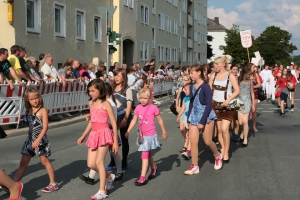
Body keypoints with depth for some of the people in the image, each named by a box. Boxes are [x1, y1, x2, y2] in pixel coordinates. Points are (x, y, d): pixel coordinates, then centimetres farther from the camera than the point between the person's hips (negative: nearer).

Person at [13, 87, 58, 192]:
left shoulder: (43, 110, -10)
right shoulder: (28, 111, 7)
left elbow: (45, 127, -16)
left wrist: (38, 140, -23)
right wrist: (33, 140, 9)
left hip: (41, 140, -6)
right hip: (30, 140, 6)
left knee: (45, 161, 2)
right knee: (23, 163, 7)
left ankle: (53, 184, 13)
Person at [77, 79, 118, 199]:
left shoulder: (105, 104, -9)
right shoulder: (91, 104, 11)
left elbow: (114, 123, -9)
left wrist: (115, 142, -11)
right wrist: (83, 136, 21)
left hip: (104, 134, -7)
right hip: (94, 135, 7)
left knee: (99, 162, -12)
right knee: (91, 164, 4)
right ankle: (109, 177, 29)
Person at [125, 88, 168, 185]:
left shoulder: (153, 108, -11)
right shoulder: (138, 108, 1)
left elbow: (160, 120, -1)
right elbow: (134, 120, 7)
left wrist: (164, 132, 5)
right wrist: (128, 131, 1)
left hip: (150, 135, -5)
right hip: (142, 135, 5)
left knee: (145, 155, -9)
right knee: (148, 154, 21)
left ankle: (143, 177, -7)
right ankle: (153, 168, 45)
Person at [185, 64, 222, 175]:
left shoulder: (205, 86, -14)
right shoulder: (192, 87, 6)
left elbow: (209, 104, -16)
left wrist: (202, 121, -18)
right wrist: (189, 119, 10)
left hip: (206, 116, -6)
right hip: (194, 116, 6)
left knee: (207, 141, 1)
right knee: (193, 141, -1)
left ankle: (218, 156, 31)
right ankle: (194, 166, 6)